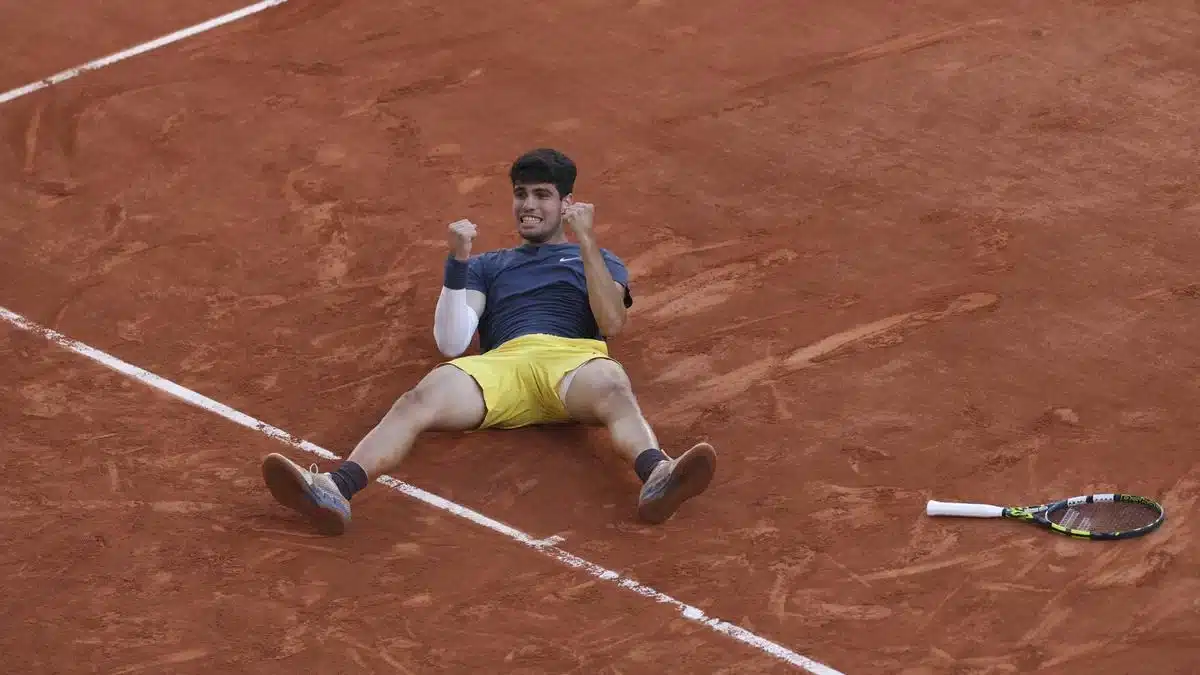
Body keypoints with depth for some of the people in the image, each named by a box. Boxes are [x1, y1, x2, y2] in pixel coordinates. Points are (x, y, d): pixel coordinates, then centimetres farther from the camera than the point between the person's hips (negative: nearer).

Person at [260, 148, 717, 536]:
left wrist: (585, 240, 3)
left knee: (613, 389, -41)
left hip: (574, 360, -1)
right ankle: (335, 490, -57)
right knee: (419, 400, -32)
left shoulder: (599, 260, 32)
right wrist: (457, 262, 8)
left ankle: (656, 478, -72)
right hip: (501, 363, 1)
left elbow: (612, 323, 8)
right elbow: (451, 344, 19)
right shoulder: (487, 267, 36)